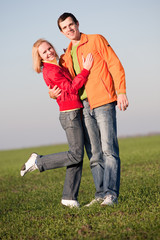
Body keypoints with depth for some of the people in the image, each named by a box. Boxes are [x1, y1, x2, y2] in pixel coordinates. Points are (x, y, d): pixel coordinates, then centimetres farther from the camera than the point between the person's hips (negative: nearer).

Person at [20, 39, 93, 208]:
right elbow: (72, 88, -16)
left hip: (75, 114, 9)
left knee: (77, 157, 6)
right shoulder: (51, 71, -12)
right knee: (76, 155, -11)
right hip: (70, 115, -9)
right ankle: (38, 162, 2)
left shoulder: (56, 67, 16)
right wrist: (86, 69, -19)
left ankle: (69, 197, 8)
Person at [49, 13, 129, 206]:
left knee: (109, 149, -11)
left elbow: (115, 65, 0)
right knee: (94, 154, 4)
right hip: (84, 107, 6)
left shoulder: (96, 40, 6)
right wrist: (53, 93, 3)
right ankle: (101, 194, 7)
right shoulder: (65, 58, 20)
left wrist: (121, 91, -11)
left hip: (103, 102, -5)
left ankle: (111, 193, -13)